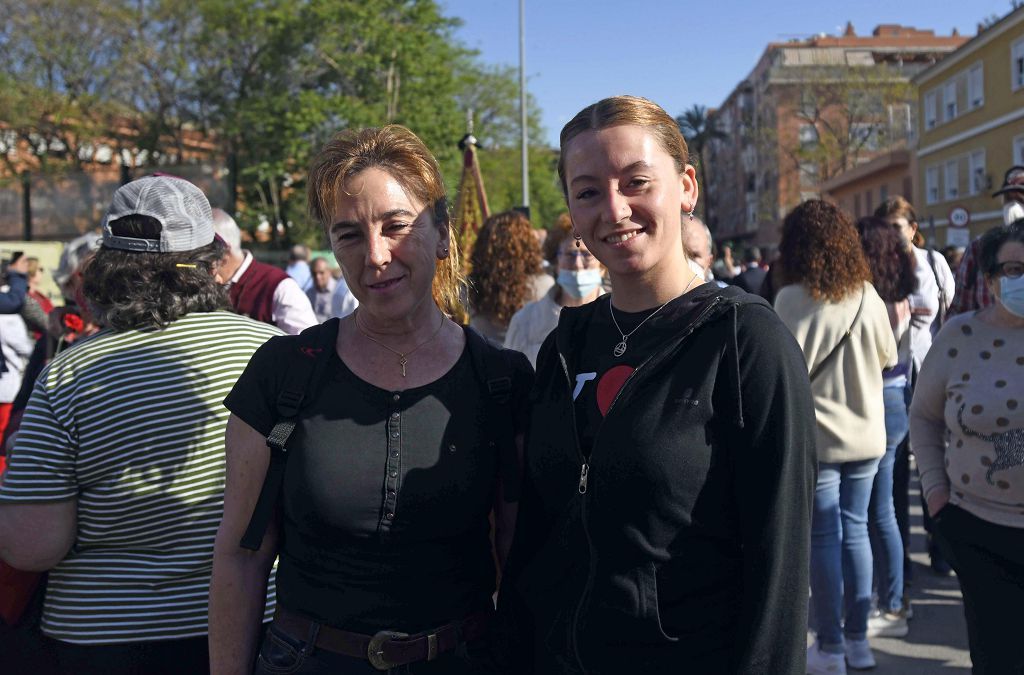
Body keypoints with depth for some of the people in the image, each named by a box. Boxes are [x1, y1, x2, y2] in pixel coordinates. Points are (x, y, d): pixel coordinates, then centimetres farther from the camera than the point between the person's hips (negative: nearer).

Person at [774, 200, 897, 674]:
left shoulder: (793, 299, -15)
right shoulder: (867, 295, -1)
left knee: (824, 537, 5)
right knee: (855, 530, 15)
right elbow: (887, 356, 11)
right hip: (866, 435, 4)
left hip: (817, 436, -4)